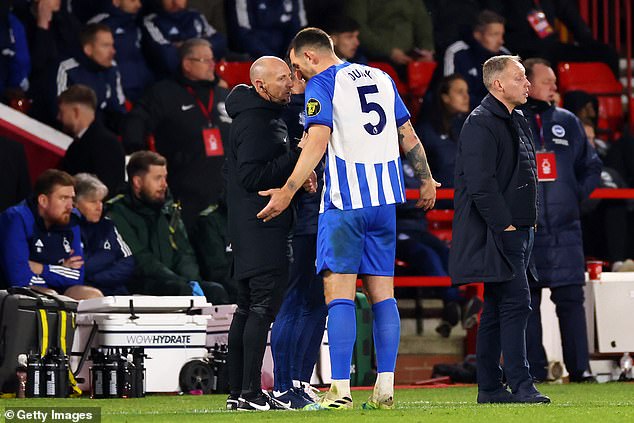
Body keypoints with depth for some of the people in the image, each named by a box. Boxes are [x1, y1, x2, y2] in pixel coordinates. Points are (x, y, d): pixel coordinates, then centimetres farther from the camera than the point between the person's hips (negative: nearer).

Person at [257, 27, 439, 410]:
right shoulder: (381, 78, 16)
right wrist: (427, 180, 29)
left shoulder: (321, 84, -4)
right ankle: (385, 388, 4)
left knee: (340, 294, -6)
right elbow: (409, 136, 19)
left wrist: (288, 192, -19)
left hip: (345, 200, -6)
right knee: (382, 292, 8)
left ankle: (340, 390, -12)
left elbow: (317, 142, -16)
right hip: (386, 198, 6)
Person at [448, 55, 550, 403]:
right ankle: (520, 385, -15)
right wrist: (505, 225, -19)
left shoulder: (517, 121, 19)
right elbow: (481, 184, -19)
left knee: (496, 309, 10)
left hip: (518, 229, 10)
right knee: (516, 302, -14)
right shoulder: (481, 124, -12)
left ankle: (489, 387, 13)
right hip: (498, 233, -10)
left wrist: (529, 221, 17)